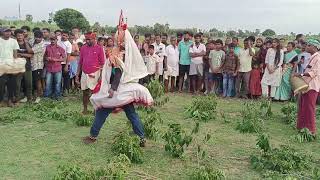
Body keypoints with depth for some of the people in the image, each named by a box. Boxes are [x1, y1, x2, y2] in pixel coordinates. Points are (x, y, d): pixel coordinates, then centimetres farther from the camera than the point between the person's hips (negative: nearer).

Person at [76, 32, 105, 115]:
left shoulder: (99, 48, -5)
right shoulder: (83, 48, 6)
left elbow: (102, 63, -5)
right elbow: (80, 62, 10)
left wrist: (101, 76, -10)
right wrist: (77, 74, 7)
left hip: (95, 74, -4)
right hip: (84, 74, 4)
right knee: (85, 92, 11)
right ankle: (85, 109, 22)